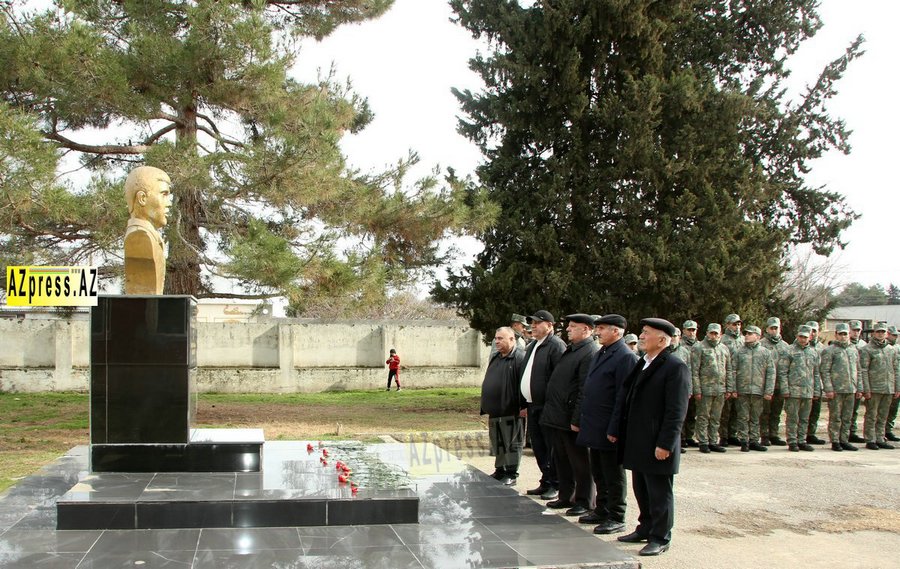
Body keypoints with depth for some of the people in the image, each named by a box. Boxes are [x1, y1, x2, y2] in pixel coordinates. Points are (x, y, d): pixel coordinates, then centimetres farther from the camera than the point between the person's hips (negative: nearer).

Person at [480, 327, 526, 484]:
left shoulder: (520, 358, -12)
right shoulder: (495, 358, 14)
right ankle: (500, 470, 26)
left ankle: (511, 474, 10)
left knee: (512, 443, 2)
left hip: (511, 412, -8)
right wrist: (487, 406, 18)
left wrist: (524, 406, -19)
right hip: (495, 411, 8)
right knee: (497, 442, 14)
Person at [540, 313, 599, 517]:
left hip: (571, 419, -9)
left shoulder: (590, 353, -17)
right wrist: (552, 412, 16)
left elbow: (586, 391, -21)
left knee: (579, 462, 3)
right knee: (561, 459, 18)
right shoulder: (571, 349, 13)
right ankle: (566, 497, 29)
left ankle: (584, 502, 14)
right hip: (557, 416, 9)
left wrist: (577, 420, -22)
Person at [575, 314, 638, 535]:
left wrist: (614, 430, -19)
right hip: (594, 428, 9)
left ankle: (616, 518, 10)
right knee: (598, 474, 17)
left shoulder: (625, 357, -15)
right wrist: (583, 421, 16)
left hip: (609, 429, -9)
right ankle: (602, 511, 28)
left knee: (613, 476, 1)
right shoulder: (599, 354, 14)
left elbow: (623, 397, -18)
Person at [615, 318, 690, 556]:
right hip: (637, 443, 8)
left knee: (659, 493, 3)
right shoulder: (641, 364, 13)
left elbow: (676, 411, -17)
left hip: (657, 445, -8)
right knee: (641, 490, 17)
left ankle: (660, 538, 13)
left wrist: (664, 444, -19)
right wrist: (618, 430, 15)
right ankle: (645, 529, 30)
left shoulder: (675, 367, -13)